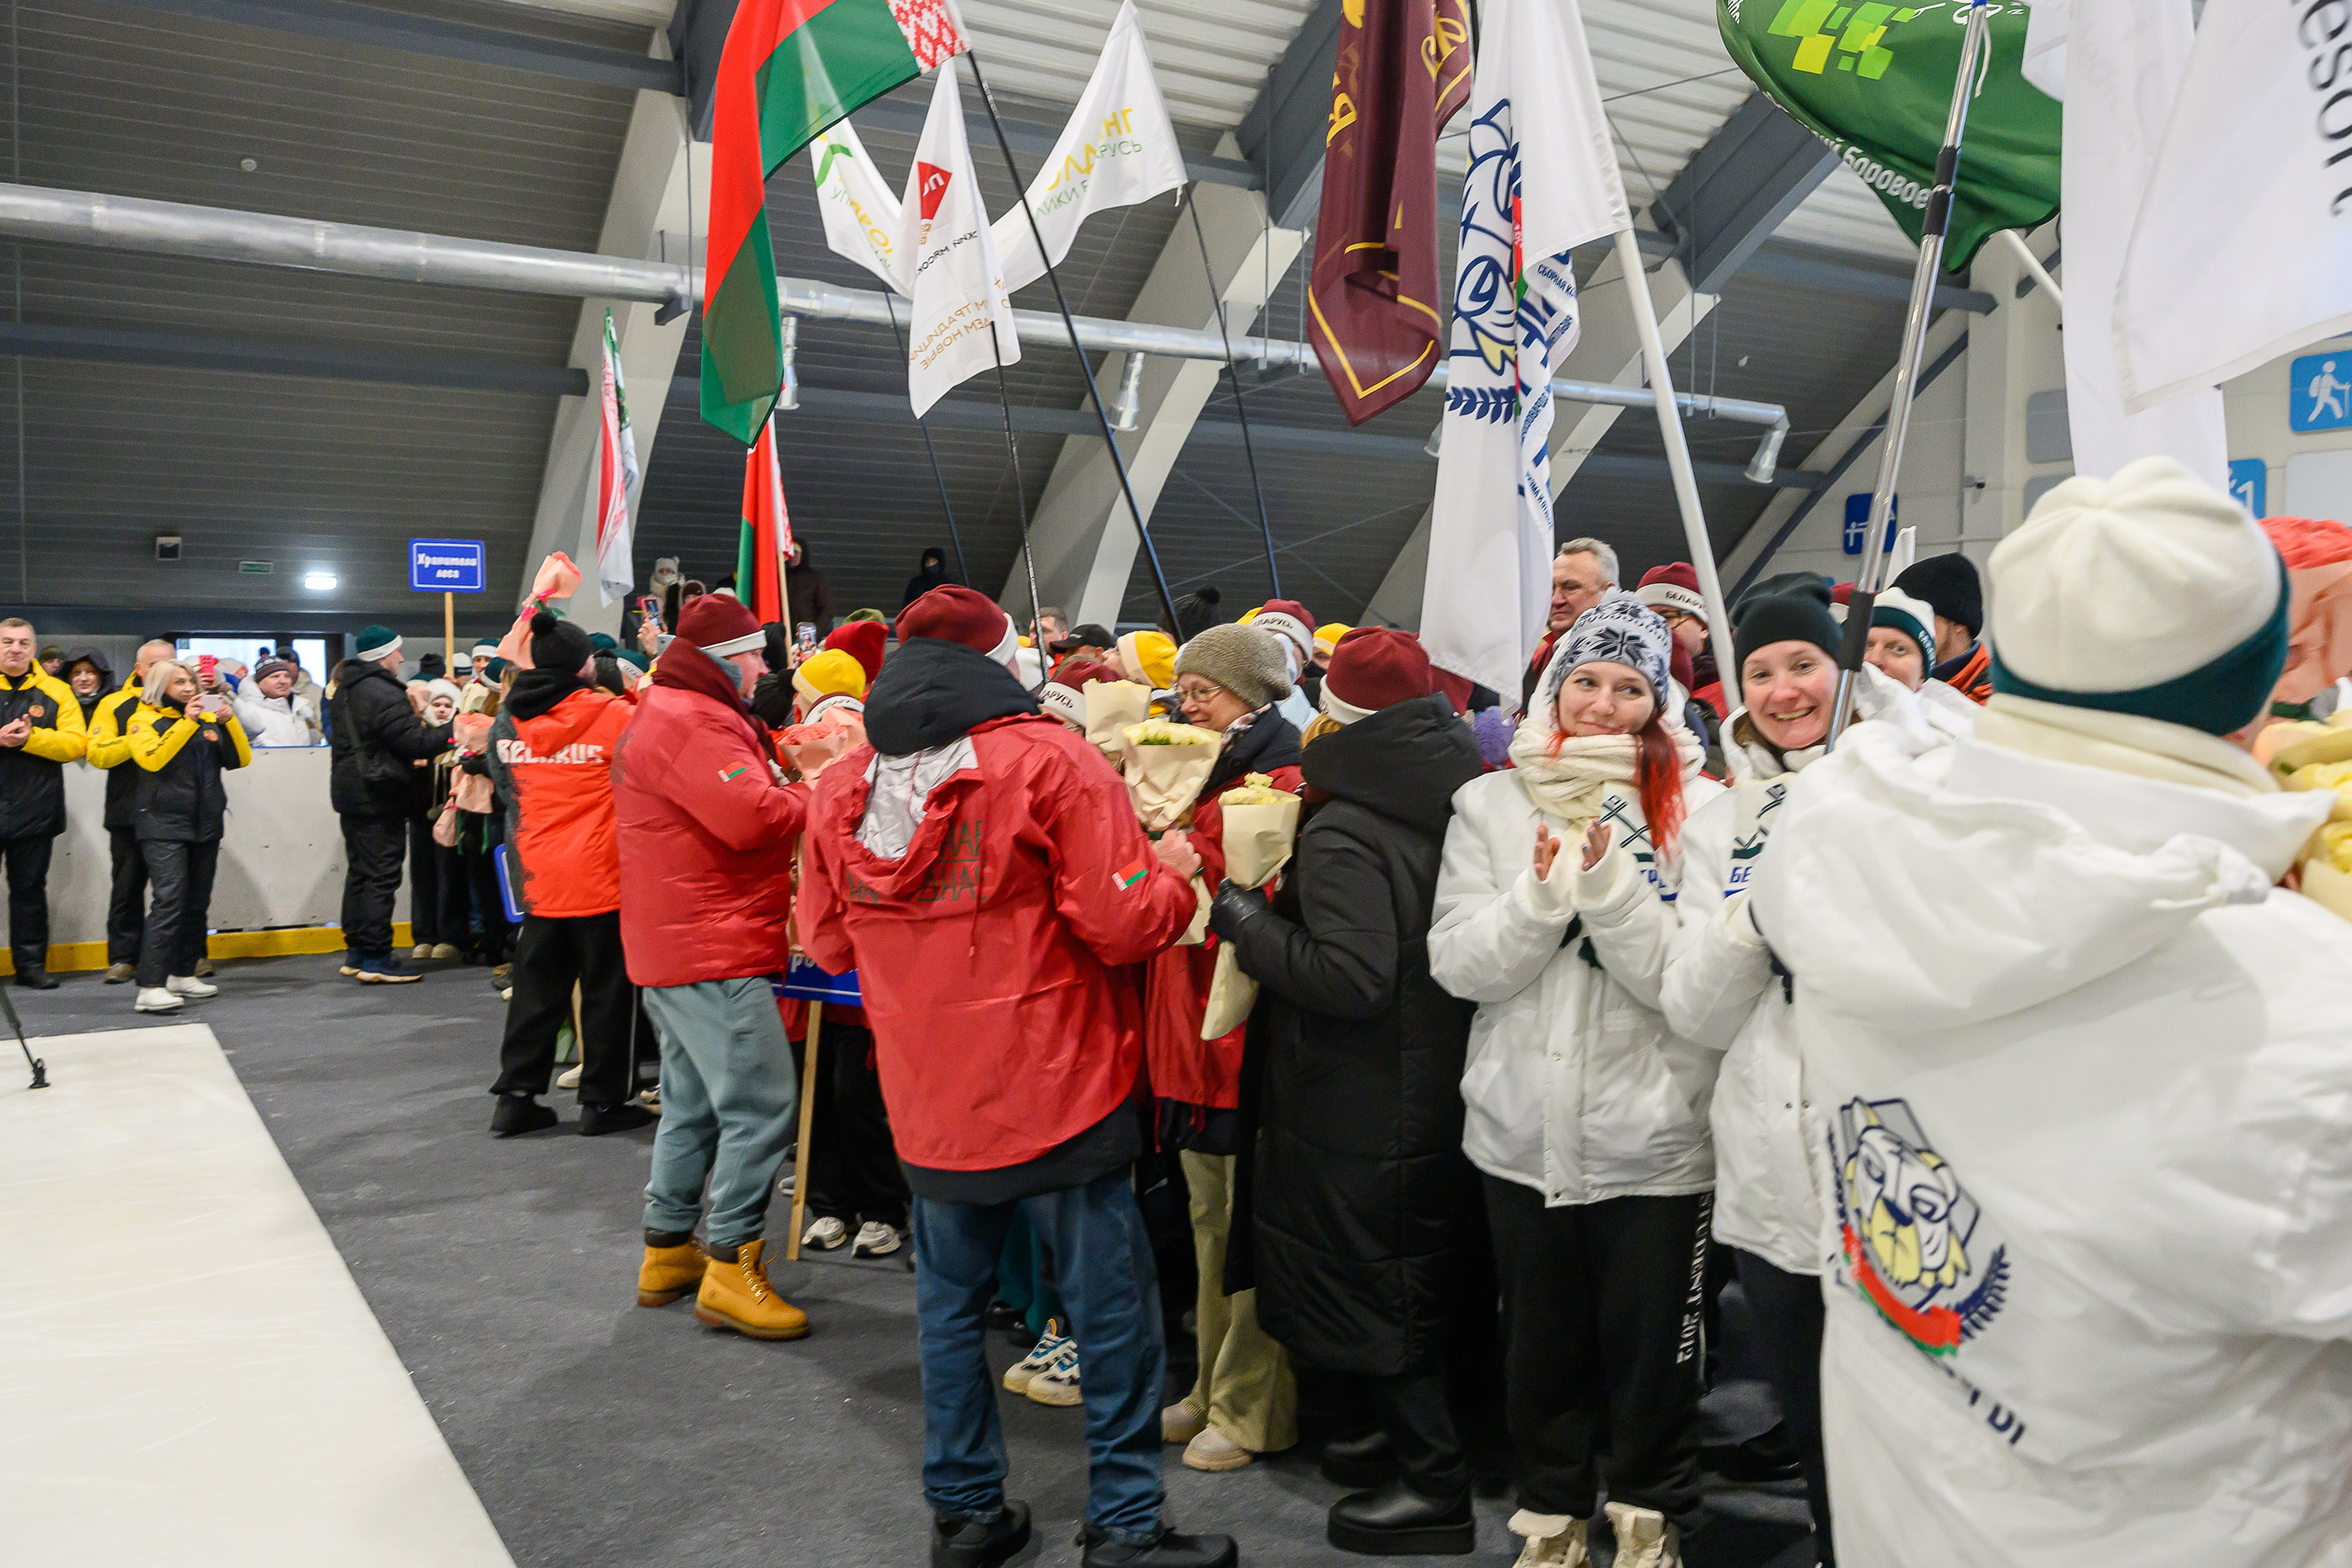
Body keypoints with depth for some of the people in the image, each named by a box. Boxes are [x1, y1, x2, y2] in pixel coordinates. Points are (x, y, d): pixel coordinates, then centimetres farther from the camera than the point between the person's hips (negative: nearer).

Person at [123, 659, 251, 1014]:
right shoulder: (145, 719, 1)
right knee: (169, 901, -16)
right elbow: (151, 758, -17)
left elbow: (241, 759, 8)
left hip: (206, 824, 6)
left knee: (197, 903, 10)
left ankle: (183, 974, 22)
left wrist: (230, 721, -6)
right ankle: (150, 988, -17)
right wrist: (186, 723, -20)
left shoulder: (209, 717, 14)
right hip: (164, 825, -6)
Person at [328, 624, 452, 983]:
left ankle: (356, 954, 21)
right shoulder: (382, 693, -18)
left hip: (350, 790, 10)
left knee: (359, 872, 15)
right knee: (381, 876, -6)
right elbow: (415, 742, -22)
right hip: (378, 796, -10)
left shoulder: (344, 692, 14)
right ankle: (375, 960, -5)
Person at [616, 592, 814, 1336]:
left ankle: (668, 1252, 28)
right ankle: (730, 1267, -3)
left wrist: (787, 794, 1)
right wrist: (812, 794, -9)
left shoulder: (667, 714, 20)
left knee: (695, 1102, 19)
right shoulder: (689, 723, -16)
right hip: (711, 950, -12)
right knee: (762, 1105, -9)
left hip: (677, 945, 12)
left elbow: (734, 815, 16)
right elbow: (754, 816, -26)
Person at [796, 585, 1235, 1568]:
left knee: (950, 1305, 17)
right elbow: (1123, 923, -16)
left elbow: (827, 940, 12)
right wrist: (1174, 872, 3)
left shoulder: (842, 787, 3)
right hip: (1058, 1091, -5)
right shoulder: (1048, 759, -12)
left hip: (928, 1102, 5)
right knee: (1113, 1310, 8)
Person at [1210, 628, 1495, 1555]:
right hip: (1447, 1088, 8)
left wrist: (1246, 919, -18)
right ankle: (1435, 1438, 39)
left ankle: (1433, 1484, 16)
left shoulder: (1343, 835, -23)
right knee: (1432, 1280, 23)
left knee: (1374, 1290, 7)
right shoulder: (1457, 807, 1)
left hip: (1365, 1115, -8)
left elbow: (1351, 977, -30)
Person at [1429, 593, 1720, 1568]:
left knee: (1652, 1344, 14)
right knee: (1541, 1342, 19)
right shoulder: (1493, 804, 1)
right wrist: (1543, 890, -21)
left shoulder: (1696, 810, -6)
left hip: (1654, 1141, -2)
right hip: (1523, 1132, 2)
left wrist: (1607, 880, -26)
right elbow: (1459, 964, -7)